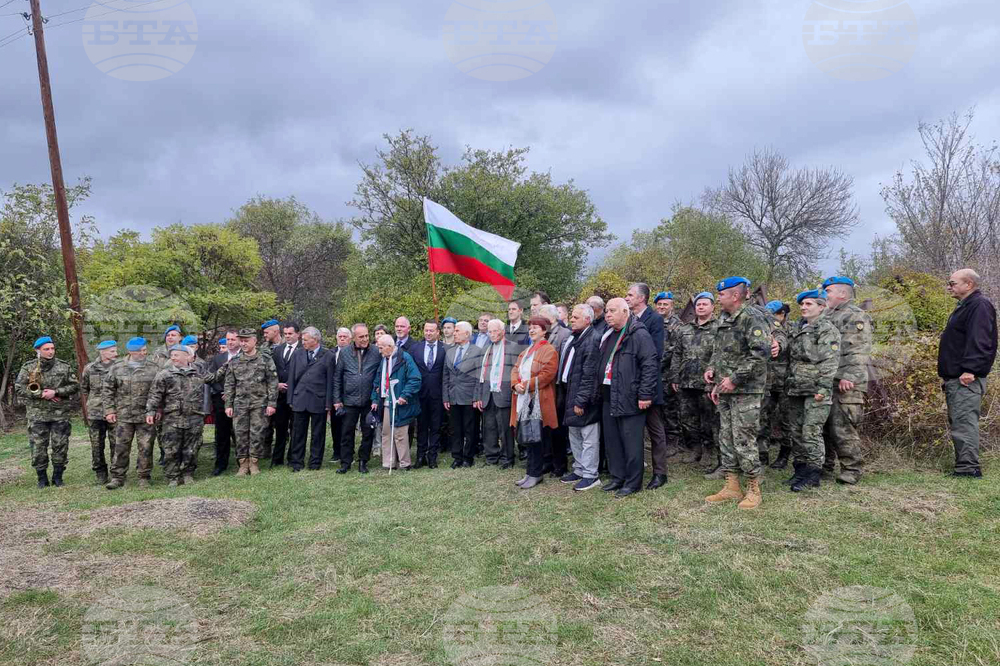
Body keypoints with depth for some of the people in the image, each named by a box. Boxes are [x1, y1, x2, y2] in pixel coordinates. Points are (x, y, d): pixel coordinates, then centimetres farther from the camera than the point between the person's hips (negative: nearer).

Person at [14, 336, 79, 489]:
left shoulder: (64, 367, 3)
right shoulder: (28, 368, 2)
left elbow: (75, 386, 1)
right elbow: (19, 388, -3)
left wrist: (55, 392, -13)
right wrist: (41, 394, -14)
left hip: (60, 413, 0)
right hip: (37, 414, 0)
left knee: (60, 446, 4)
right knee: (38, 446, 2)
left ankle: (58, 476, 18)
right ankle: (42, 478, 15)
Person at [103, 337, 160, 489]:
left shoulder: (154, 368, 2)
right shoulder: (117, 368, 5)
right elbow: (108, 390, 9)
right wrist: (109, 410, 2)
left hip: (146, 416, -1)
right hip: (123, 416, 1)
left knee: (145, 448, 4)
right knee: (121, 447, 5)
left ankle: (144, 477, 15)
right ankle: (118, 477, 16)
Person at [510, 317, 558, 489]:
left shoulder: (549, 351, -7)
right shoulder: (526, 352, 21)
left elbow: (547, 374, -17)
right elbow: (515, 369, 15)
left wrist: (527, 385, -17)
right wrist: (516, 384, -6)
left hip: (538, 401, -8)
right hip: (523, 401, 8)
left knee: (535, 440, -5)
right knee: (527, 438, 10)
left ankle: (535, 474, 4)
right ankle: (533, 473, 18)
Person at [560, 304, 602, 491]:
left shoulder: (592, 339, -16)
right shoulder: (575, 337, 13)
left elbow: (589, 375, -20)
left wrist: (580, 400, -20)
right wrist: (570, 397, 13)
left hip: (584, 398, -10)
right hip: (571, 393, 10)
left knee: (589, 438, 0)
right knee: (574, 435, 19)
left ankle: (590, 475, 9)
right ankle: (579, 470, 31)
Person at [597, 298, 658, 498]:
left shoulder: (639, 335, -11)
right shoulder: (608, 336, 16)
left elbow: (651, 365, -15)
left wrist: (645, 395, -18)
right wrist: (599, 390, 17)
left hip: (629, 397, -8)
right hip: (609, 397, 8)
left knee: (631, 442, 0)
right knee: (612, 439, 14)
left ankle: (633, 482, 11)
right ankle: (617, 477, 26)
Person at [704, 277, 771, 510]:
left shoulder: (752, 318, -13)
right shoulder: (724, 319, 14)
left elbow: (761, 353, -22)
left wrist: (735, 379, -20)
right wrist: (711, 368, 8)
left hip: (746, 391, -9)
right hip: (725, 390, 9)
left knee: (743, 440, -5)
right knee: (726, 438, 11)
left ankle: (753, 489, 9)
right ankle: (732, 486, 21)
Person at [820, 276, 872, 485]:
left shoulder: (856, 316, -5)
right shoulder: (828, 316, 22)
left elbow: (858, 352, -16)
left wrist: (848, 376, -23)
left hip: (845, 384, -9)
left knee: (843, 429, -8)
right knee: (824, 427, 13)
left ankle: (851, 471, 2)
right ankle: (825, 466, 23)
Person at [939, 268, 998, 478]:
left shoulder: (980, 305, -10)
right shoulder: (965, 306, 22)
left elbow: (979, 341, -21)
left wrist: (969, 369, -27)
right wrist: (947, 374, 20)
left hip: (966, 379, -11)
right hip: (955, 377, 11)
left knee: (964, 421, -11)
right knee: (958, 422, 13)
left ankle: (969, 467, -8)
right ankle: (966, 466, 19)